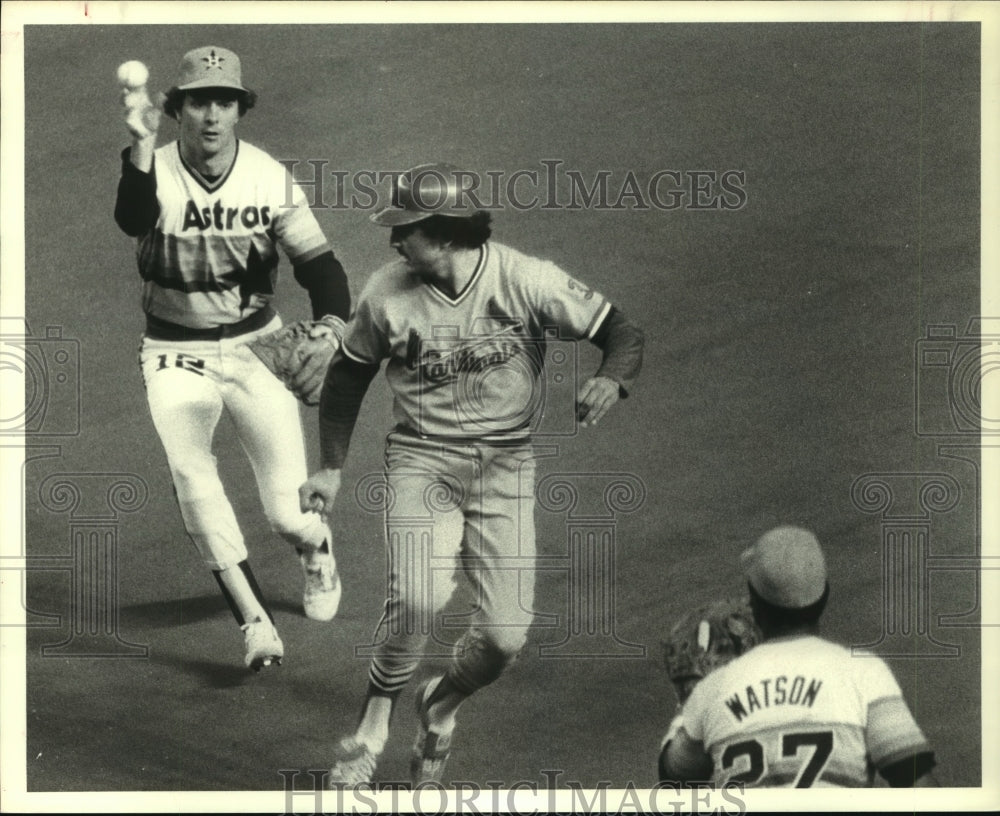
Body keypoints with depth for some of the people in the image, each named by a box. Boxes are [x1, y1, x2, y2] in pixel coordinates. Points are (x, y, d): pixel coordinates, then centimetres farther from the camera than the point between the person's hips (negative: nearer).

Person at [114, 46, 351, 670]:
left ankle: (317, 547, 35)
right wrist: (141, 148, -51)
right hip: (175, 355, 0)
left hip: (256, 347, 1)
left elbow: (317, 261, -8)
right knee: (189, 468, -26)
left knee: (290, 513, -3)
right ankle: (254, 618, -18)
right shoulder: (156, 170, -12)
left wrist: (332, 320, -27)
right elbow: (133, 220, -35)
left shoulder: (270, 178, -7)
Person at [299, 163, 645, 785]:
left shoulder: (526, 281, -13)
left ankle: (442, 705, 26)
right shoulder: (387, 295, -7)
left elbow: (623, 333, -9)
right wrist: (333, 468, 9)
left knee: (506, 633, -8)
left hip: (506, 465, 0)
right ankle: (376, 722, 1)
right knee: (418, 597, -26)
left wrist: (611, 381, -31)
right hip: (421, 460, 0)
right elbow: (350, 374, 10)